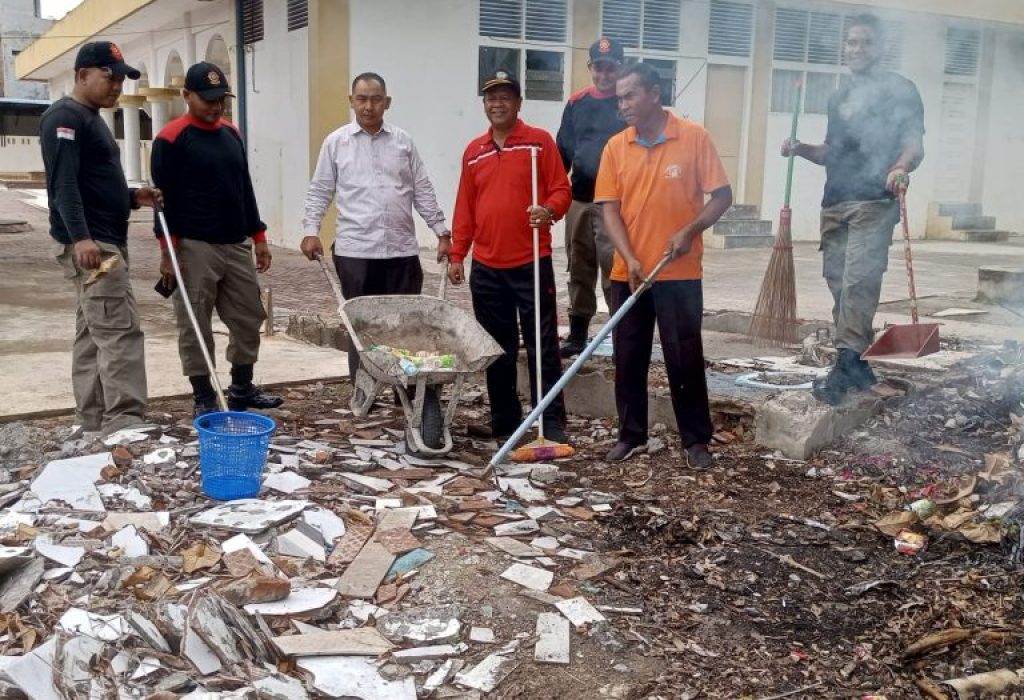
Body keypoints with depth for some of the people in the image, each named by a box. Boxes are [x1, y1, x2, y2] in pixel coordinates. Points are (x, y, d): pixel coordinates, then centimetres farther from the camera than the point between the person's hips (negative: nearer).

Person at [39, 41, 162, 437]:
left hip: (106, 242, 10)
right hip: (88, 245, -10)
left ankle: (92, 425, 14)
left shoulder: (92, 119, 21)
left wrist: (132, 197, 10)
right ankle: (124, 425, -17)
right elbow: (63, 183, -21)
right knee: (121, 332, -15)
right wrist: (80, 237, -32)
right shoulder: (65, 117, -10)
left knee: (92, 335, 10)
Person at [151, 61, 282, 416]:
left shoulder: (232, 133, 13)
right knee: (195, 327, 0)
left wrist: (258, 236, 15)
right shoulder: (171, 138, -8)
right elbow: (163, 197, -10)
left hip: (237, 245, 7)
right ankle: (203, 398, 10)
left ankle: (242, 389, 24)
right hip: (194, 248, -7)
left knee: (248, 320, 10)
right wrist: (168, 251, -14)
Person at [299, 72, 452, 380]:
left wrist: (442, 232, 7)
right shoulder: (336, 141, 5)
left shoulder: (403, 141, 9)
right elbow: (320, 191, 6)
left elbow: (422, 191, 11)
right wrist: (311, 230, -6)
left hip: (401, 249, 2)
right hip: (355, 250, -1)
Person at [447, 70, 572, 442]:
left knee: (542, 345, -2)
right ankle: (504, 418, 20)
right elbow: (465, 207, 14)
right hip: (486, 266, 5)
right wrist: (457, 255, 10)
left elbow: (561, 189, -3)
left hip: (531, 262, -4)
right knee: (497, 347, 10)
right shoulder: (474, 151, 13)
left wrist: (549, 211, -24)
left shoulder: (540, 141, 0)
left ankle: (552, 422, 4)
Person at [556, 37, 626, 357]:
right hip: (579, 199, 5)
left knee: (613, 270, -9)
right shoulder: (576, 103, 10)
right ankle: (577, 333, 21)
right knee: (579, 269, 12)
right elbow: (563, 150, 13)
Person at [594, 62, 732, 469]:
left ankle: (696, 440, 15)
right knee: (628, 357, 9)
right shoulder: (615, 147, 3)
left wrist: (690, 231, -18)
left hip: (680, 273, -3)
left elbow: (722, 196, -3)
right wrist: (629, 258, -13)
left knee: (685, 358, 2)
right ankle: (631, 435, 22)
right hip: (628, 273, 3)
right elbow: (610, 208, 0)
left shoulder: (694, 138, -5)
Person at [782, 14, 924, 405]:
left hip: (874, 204, -7)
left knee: (857, 282, -18)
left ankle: (846, 365, -20)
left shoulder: (899, 90, 2)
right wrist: (802, 150, 9)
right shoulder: (839, 97, 22)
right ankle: (858, 365, 14)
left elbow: (915, 144, -8)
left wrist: (901, 167, -30)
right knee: (838, 283, 6)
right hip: (834, 203, 7)